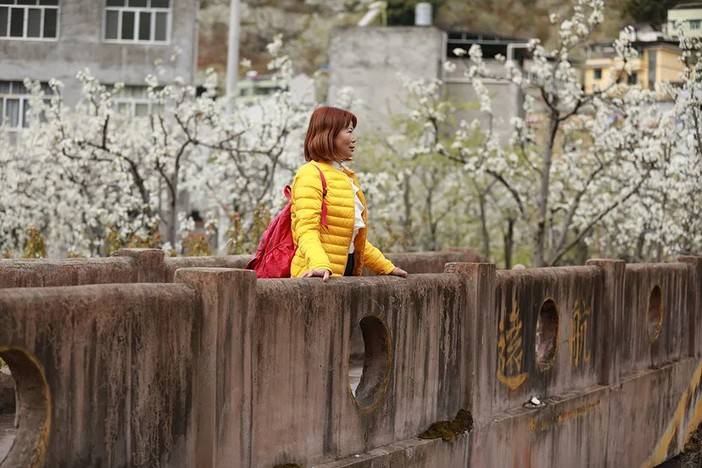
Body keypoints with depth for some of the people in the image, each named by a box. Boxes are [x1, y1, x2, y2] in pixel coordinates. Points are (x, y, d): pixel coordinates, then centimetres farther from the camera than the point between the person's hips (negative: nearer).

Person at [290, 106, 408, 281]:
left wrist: (386, 267, 23)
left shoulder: (347, 176, 22)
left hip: (347, 270, 8)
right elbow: (307, 229, -19)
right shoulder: (311, 174, -6)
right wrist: (320, 265, -35)